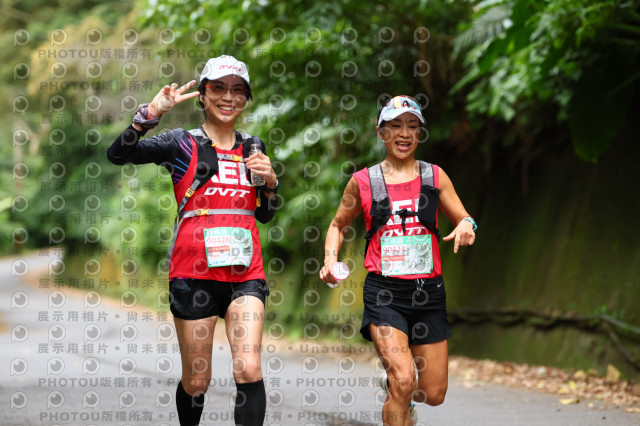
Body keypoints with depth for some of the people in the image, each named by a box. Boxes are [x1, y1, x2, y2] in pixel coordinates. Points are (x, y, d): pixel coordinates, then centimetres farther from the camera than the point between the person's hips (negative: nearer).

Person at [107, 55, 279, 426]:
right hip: (194, 273, -2)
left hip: (245, 272, 3)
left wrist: (269, 181, 2)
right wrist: (151, 113, -24)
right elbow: (118, 154, -12)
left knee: (249, 369, -15)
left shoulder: (252, 148, 13)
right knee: (197, 380, 5)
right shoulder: (183, 144, 2)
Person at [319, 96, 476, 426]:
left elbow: (463, 220, 7)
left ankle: (392, 384, 39)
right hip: (383, 291, -2)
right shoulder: (363, 181, 3)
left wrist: (466, 226, -17)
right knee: (403, 382, -21)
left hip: (428, 291, 3)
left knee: (434, 394, 7)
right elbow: (338, 225, 17)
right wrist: (330, 259, -2)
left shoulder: (435, 176, 6)